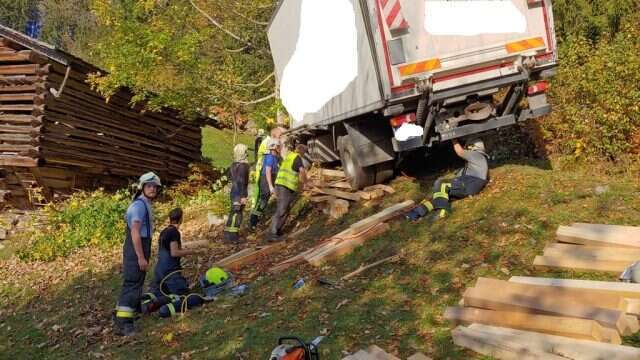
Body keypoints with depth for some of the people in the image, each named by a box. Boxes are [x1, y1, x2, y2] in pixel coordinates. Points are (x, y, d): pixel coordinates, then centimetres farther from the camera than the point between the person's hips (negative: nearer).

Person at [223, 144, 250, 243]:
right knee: (236, 214, -6)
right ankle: (231, 236, -5)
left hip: (234, 191, 9)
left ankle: (229, 235, 21)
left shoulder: (234, 164, 11)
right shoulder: (242, 165, -17)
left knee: (234, 214, 16)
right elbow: (241, 181, -22)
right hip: (239, 193, -9)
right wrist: (243, 196, -21)